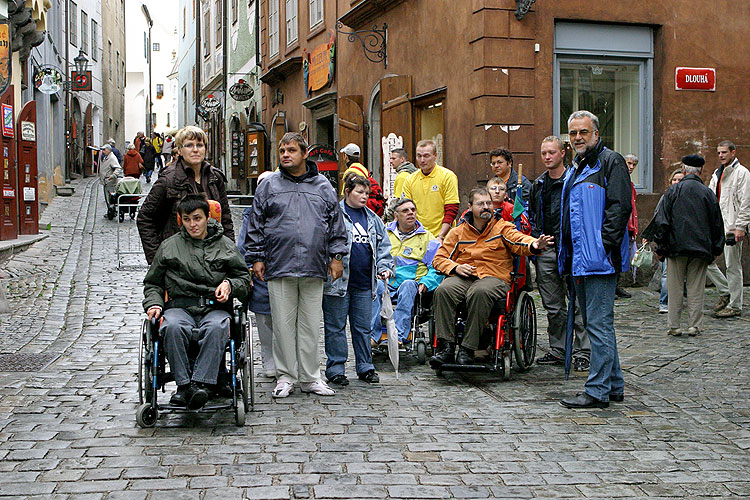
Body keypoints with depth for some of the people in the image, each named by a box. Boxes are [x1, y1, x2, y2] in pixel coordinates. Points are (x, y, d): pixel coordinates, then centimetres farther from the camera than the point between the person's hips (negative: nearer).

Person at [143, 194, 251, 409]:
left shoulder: (225, 245, 17)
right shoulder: (169, 246, 18)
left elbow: (244, 279, 19)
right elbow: (153, 283, 24)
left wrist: (229, 285, -3)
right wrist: (154, 303, 4)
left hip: (215, 308, -1)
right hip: (180, 306, 1)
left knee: (216, 328, -39)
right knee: (173, 327, -37)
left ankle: (201, 383, -44)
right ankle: (183, 385, -34)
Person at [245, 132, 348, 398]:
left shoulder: (323, 186, 11)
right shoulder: (268, 186, 8)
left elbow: (336, 225, 12)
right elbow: (256, 225, 8)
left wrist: (336, 256, 6)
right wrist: (256, 258, 2)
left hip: (314, 267, 1)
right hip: (279, 266, -1)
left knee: (311, 324, 6)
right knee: (283, 323, 2)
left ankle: (310, 377, 14)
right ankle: (285, 376, 12)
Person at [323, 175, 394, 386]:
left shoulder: (373, 219, 15)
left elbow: (383, 247, 18)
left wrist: (384, 267, 4)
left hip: (364, 283, 5)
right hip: (338, 282, -5)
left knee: (363, 326, 12)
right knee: (336, 327, 2)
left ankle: (365, 367, 21)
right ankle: (335, 369, 10)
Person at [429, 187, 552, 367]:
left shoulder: (503, 227, 12)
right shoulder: (458, 232, 19)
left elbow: (519, 240, -7)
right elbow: (439, 258, 18)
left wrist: (534, 245, -31)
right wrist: (456, 267, -3)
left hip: (494, 278, -3)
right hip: (462, 278, 3)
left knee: (479, 292, -38)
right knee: (443, 290, -30)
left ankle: (467, 350, -33)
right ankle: (446, 347, -30)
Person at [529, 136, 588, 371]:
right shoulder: (538, 184, 16)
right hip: (545, 250, 6)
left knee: (578, 303, -4)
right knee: (553, 306, 9)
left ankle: (582, 352, 1)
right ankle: (558, 350, 17)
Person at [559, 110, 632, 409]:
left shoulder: (610, 162, -6)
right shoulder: (574, 169, 22)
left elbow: (619, 208, -15)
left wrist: (603, 247, -21)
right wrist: (567, 259, 18)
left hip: (599, 260, -10)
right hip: (579, 261, 10)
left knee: (599, 324, -8)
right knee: (594, 325, 14)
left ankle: (598, 391, -4)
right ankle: (613, 385, 23)